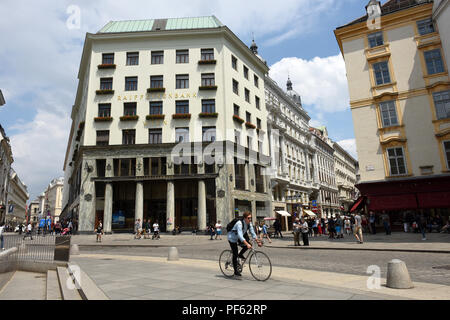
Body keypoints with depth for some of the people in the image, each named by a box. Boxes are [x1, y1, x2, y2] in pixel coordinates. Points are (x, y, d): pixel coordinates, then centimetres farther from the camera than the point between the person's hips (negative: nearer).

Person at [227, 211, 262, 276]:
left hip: (238, 238, 7)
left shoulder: (249, 223, -11)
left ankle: (240, 254, 8)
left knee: (248, 244, -15)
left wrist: (258, 241, -20)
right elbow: (240, 235, -42)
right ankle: (236, 271, 7)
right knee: (235, 254, -6)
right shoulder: (239, 223, -33)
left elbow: (253, 233, -9)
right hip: (232, 238, -7)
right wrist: (247, 244, -50)